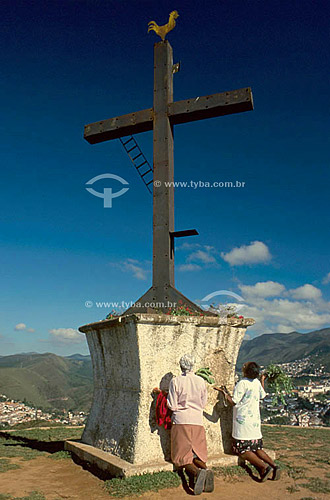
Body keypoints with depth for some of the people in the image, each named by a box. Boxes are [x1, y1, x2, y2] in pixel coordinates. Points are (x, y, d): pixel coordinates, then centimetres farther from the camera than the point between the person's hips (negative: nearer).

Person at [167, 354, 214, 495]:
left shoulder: (175, 381, -7)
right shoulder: (201, 381, 2)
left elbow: (172, 405, -6)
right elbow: (203, 403, 10)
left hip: (181, 421, -3)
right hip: (197, 421, 3)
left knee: (182, 455, 2)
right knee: (198, 453, 12)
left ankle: (197, 472, -24)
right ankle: (206, 470, -17)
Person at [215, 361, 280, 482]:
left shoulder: (242, 383, -16)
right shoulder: (257, 383, 5)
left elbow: (233, 402, -15)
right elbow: (262, 396, 25)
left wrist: (224, 392, -6)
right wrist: (263, 380, 34)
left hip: (243, 421, -7)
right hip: (255, 421, 7)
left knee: (243, 451, -1)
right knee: (257, 449, 15)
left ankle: (264, 467, -13)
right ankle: (274, 466, 1)